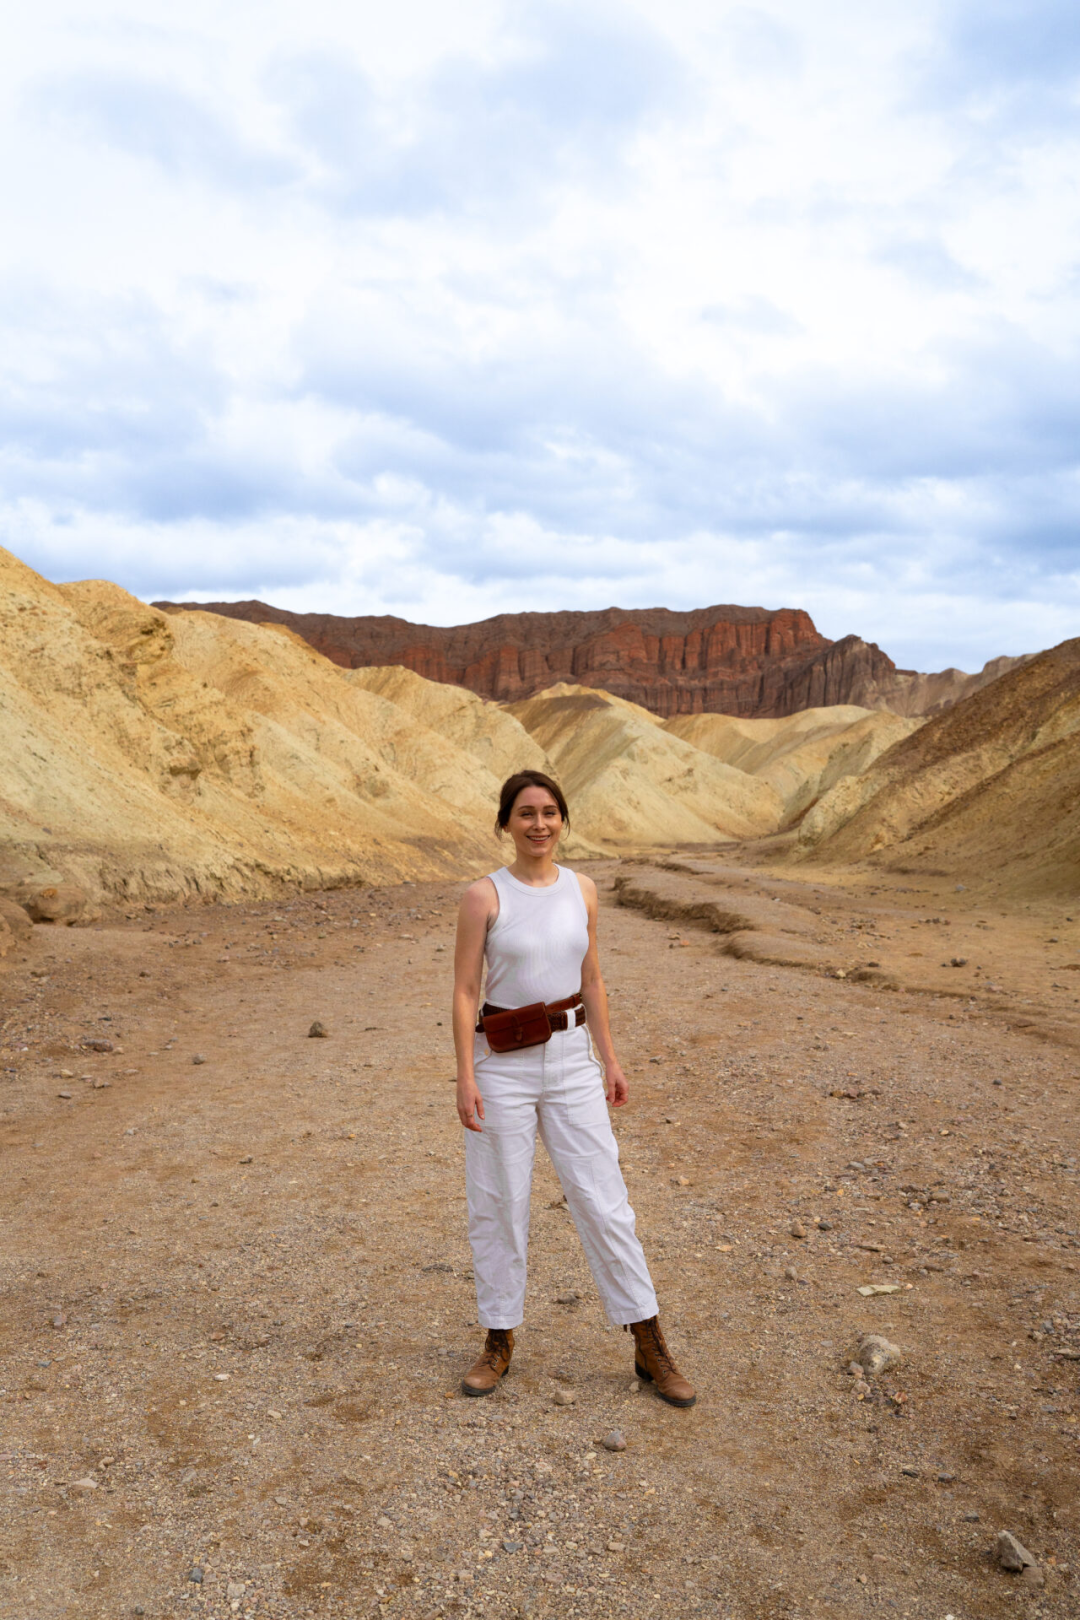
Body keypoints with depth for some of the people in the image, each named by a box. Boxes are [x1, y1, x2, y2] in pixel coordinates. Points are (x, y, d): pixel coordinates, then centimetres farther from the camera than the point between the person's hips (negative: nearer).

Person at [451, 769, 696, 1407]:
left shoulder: (582, 889, 4)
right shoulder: (485, 896, -8)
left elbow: (591, 979, 11)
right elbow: (465, 990, -7)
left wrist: (610, 1059, 10)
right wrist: (465, 1079, -11)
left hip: (572, 1060, 3)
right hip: (504, 1066, -2)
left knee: (603, 1200, 6)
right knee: (499, 1205, 9)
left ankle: (651, 1347, 19)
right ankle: (500, 1340, 28)